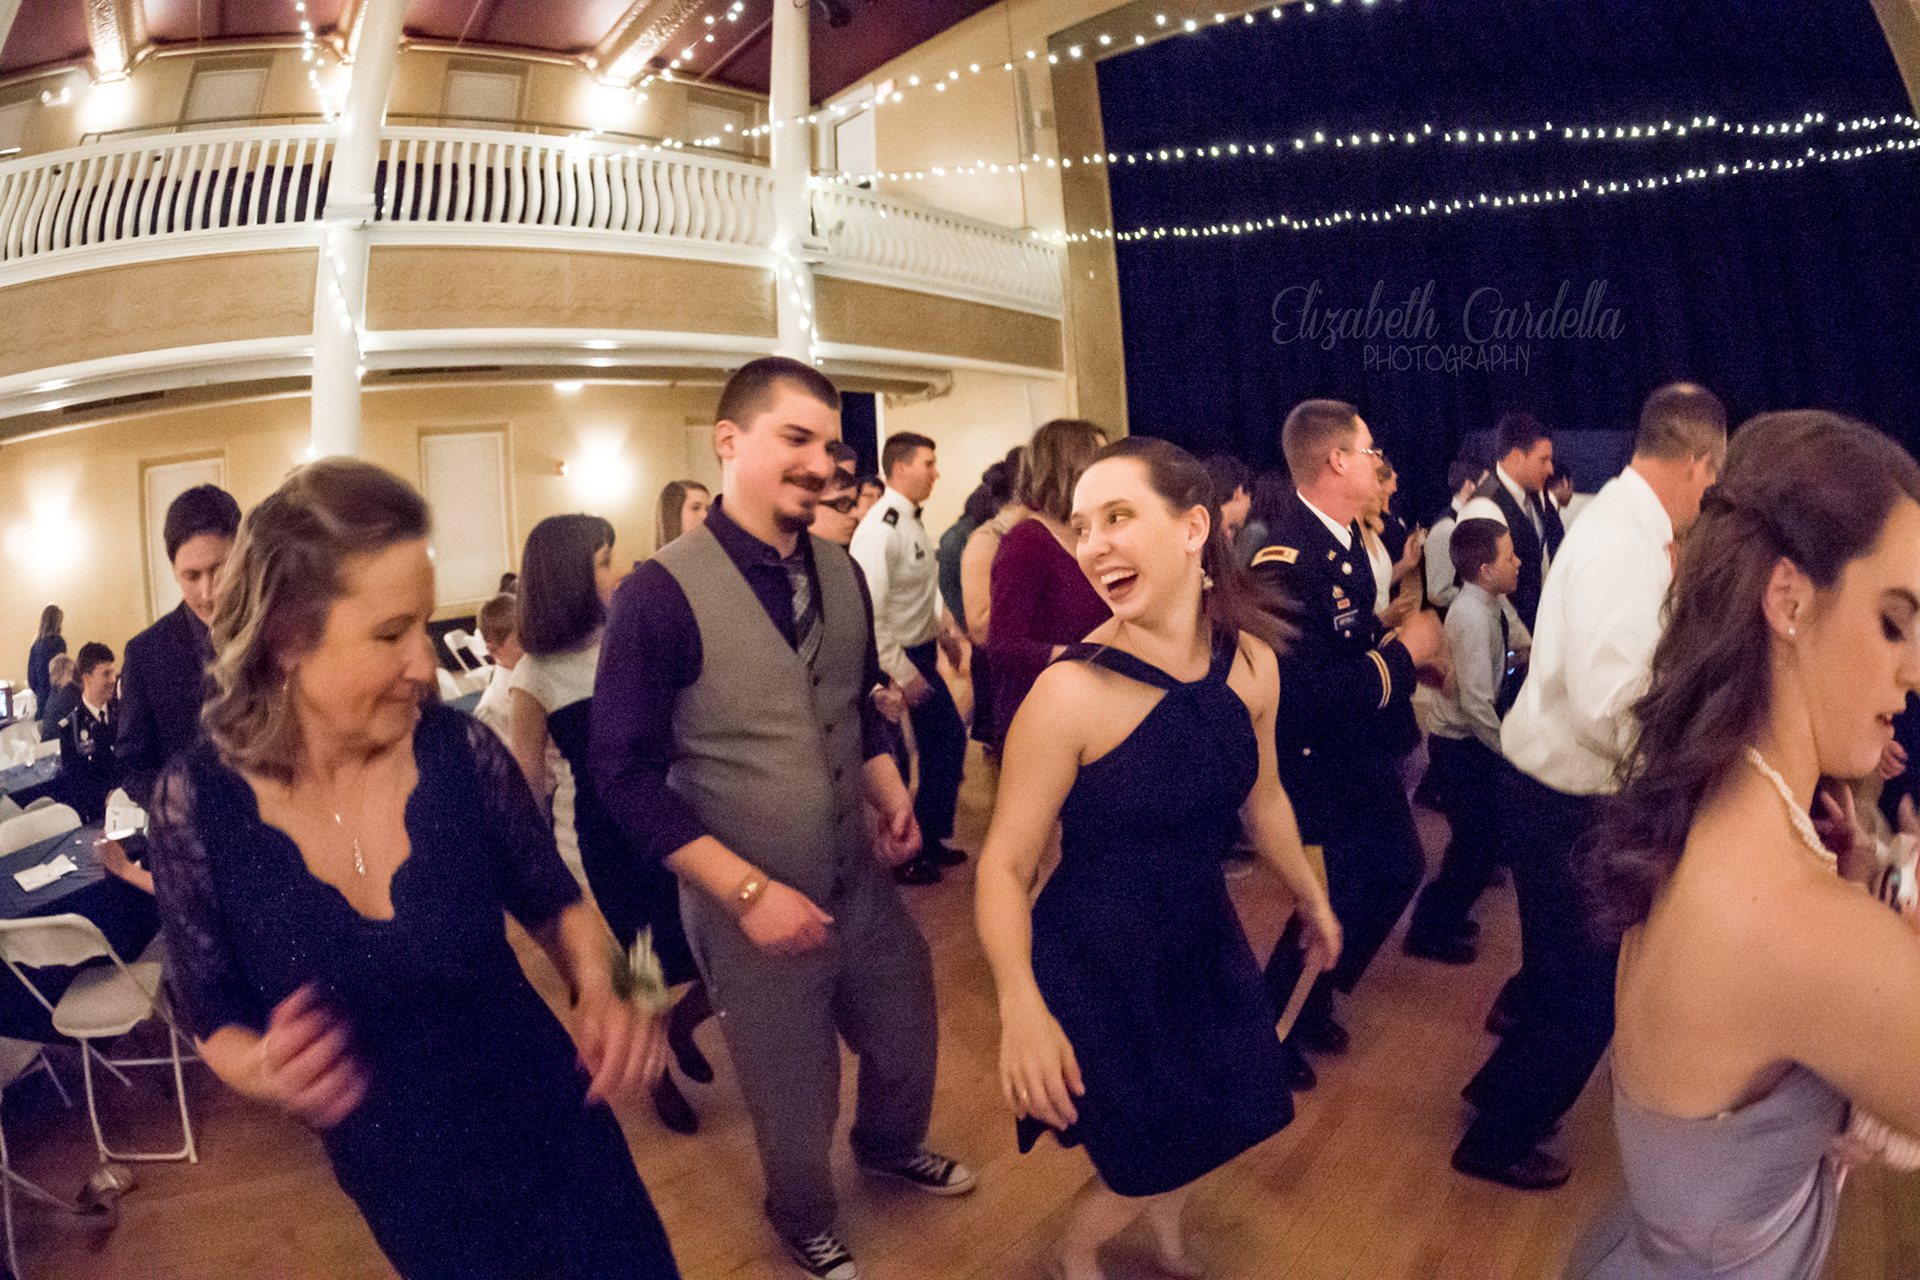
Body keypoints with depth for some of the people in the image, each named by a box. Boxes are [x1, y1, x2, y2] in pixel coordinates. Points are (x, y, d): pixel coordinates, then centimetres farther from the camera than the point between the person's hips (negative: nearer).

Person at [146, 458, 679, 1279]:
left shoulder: (463, 751, -17)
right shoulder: (195, 803, -16)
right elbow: (215, 1018, -4)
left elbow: (553, 901, -1)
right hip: (400, 1181, 1)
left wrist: (600, 990, -20)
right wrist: (265, 1071, -25)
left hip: (554, 1131, 0)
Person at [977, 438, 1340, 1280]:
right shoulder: (1070, 692, -27)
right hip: (1095, 967, -5)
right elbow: (1006, 863, -23)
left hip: (1203, 941, 6)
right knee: (1147, 1158, 10)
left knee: (1232, 1116, 22)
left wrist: (1312, 901, 21)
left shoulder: (1251, 661, -9)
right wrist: (1020, 1004, -37)